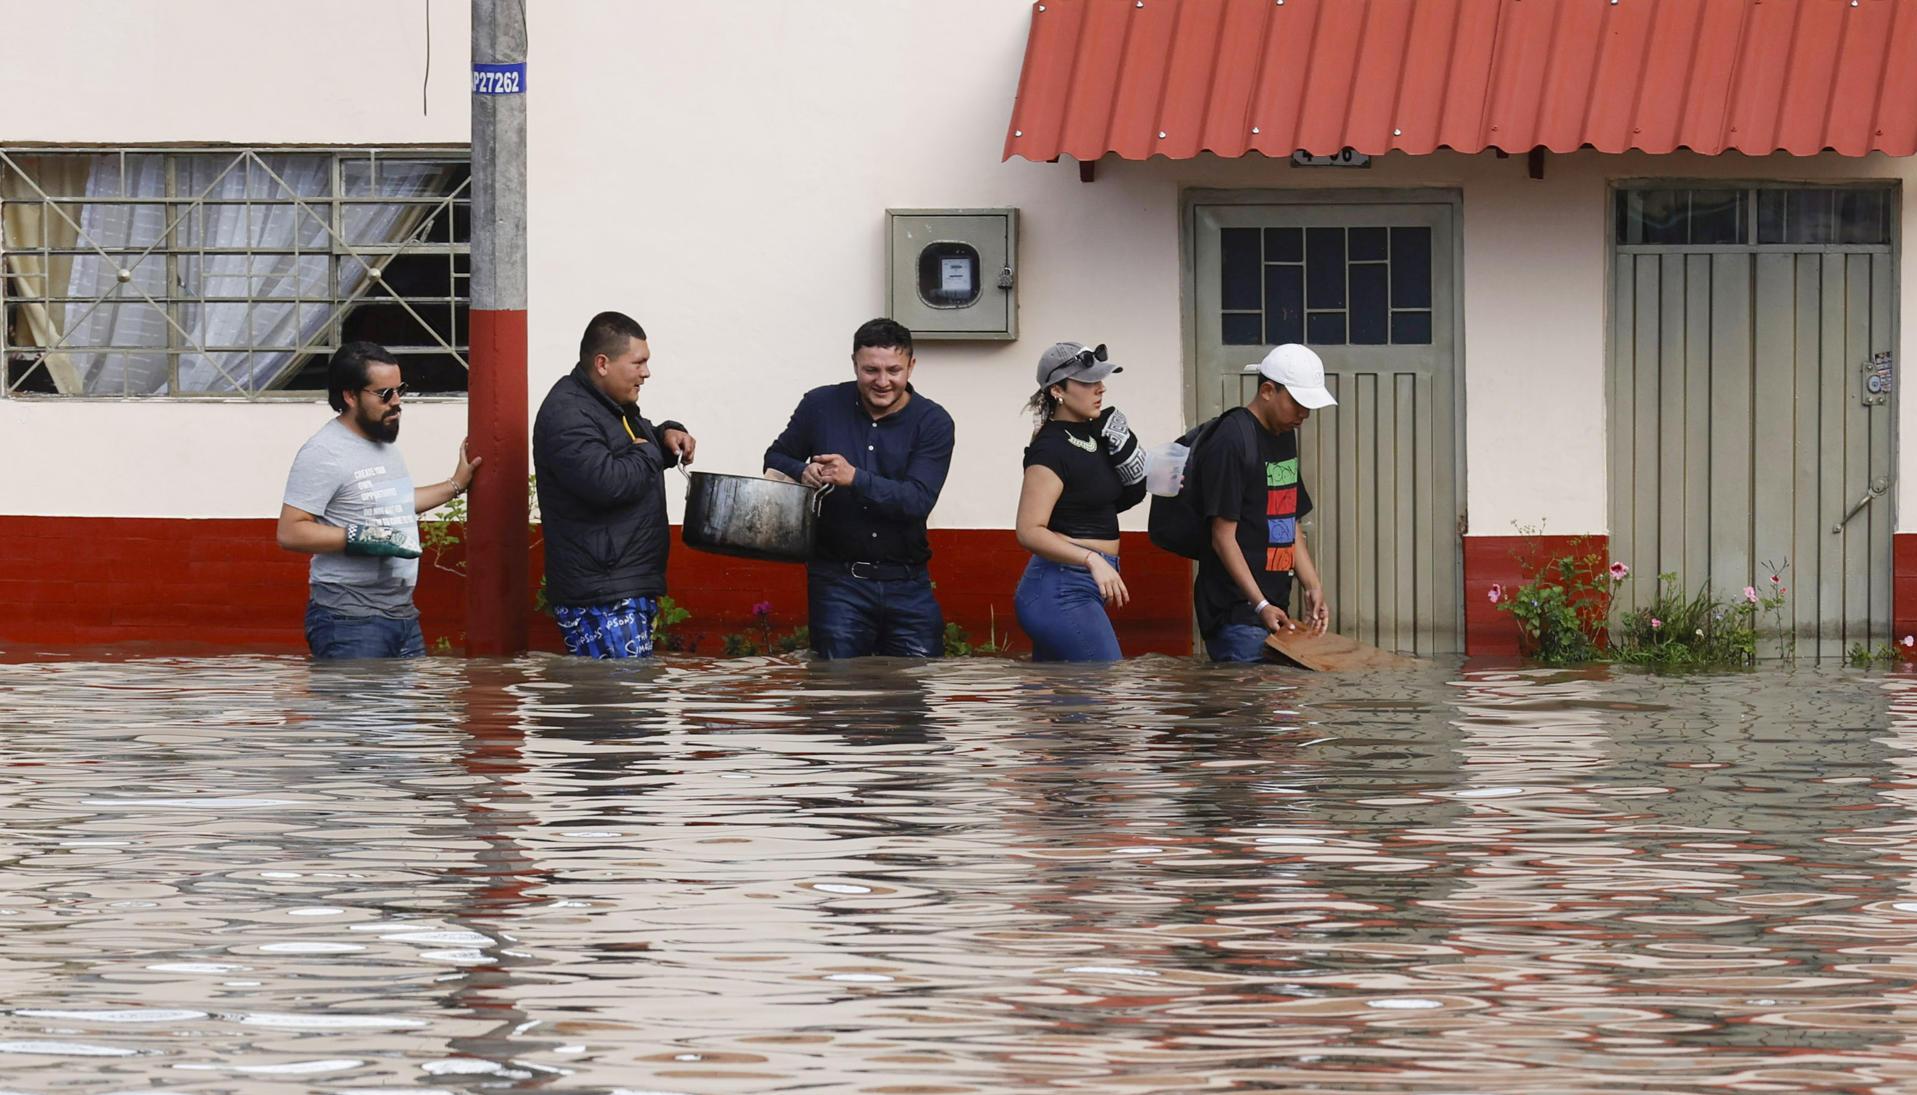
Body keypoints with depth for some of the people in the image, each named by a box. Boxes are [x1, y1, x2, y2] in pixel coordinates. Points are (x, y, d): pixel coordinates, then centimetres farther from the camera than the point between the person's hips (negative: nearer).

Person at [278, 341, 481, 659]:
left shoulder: (385, 444, 18)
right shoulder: (323, 453, -12)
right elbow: (290, 532, -17)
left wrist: (455, 486, 32)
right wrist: (360, 538, -23)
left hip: (403, 616, 9)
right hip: (349, 620, -9)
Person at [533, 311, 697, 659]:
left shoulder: (614, 405, 16)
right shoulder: (566, 416, -17)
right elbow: (607, 482, -29)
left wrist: (668, 435, 12)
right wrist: (647, 453, -10)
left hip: (631, 589, 11)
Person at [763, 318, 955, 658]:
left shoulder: (932, 422, -4)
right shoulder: (821, 406, 1)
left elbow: (918, 500, -15)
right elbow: (776, 459, 14)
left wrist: (854, 478, -28)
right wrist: (802, 472, -10)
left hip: (906, 583, 0)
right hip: (837, 579, 0)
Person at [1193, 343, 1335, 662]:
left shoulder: (1285, 436, 16)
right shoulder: (1231, 442, -12)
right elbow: (1223, 535, -15)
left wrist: (1312, 587, 10)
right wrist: (1261, 606, -18)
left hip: (1272, 608, 8)